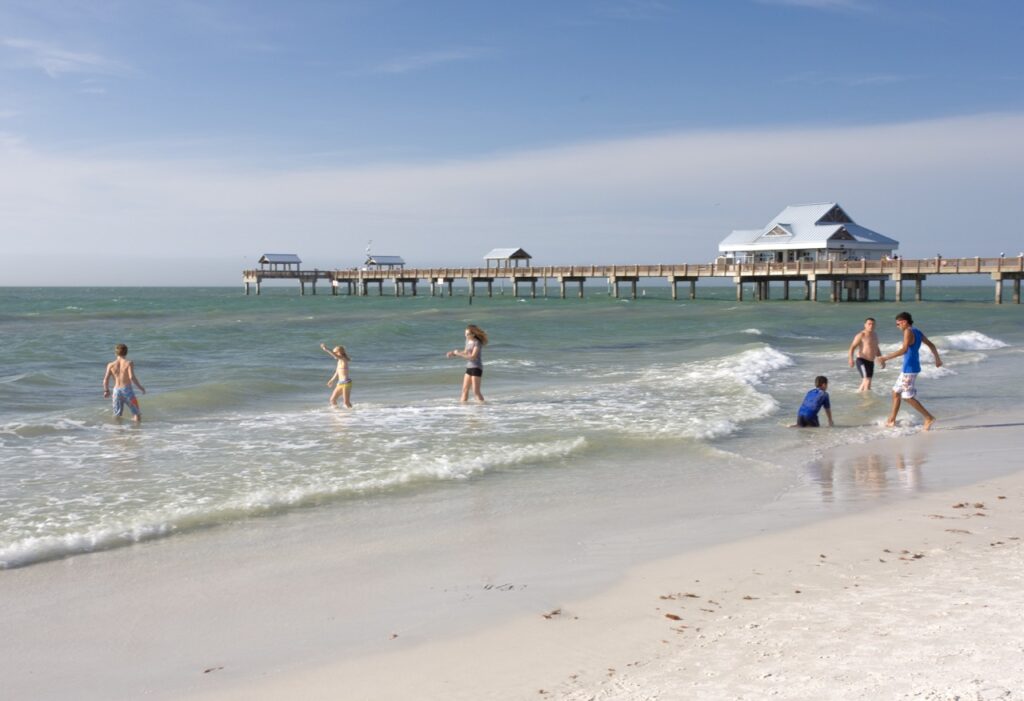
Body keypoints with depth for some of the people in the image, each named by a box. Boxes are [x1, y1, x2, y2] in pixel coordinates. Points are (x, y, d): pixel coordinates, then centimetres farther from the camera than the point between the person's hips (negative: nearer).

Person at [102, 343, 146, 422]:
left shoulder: (110, 365, 5)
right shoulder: (129, 363, -4)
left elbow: (106, 380, 0)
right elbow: (132, 377, -16)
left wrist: (106, 390, 16)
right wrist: (141, 387, -6)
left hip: (116, 390, 4)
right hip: (127, 389, -3)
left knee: (117, 416, 15)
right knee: (137, 414, 5)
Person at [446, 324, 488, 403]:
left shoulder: (477, 343, -16)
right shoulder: (468, 341, 8)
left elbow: (472, 357, -24)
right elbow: (465, 353, 19)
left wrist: (458, 353, -21)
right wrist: (454, 353, 5)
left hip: (476, 368, -8)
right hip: (469, 368, 8)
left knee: (476, 392, -7)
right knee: (465, 390, 10)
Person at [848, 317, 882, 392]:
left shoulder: (875, 335, 16)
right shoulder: (861, 335, -9)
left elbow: (877, 350, 28)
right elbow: (852, 347, -17)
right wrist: (851, 359, -31)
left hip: (871, 362, 8)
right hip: (862, 361, -8)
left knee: (864, 383, 13)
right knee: (867, 381, -18)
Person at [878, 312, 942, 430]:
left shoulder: (908, 332, -18)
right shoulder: (918, 332, 11)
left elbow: (904, 350, -30)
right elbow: (931, 345, 22)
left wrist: (885, 358, -32)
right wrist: (937, 359, 36)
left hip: (909, 369, -10)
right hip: (909, 368, 10)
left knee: (908, 397, -3)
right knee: (896, 392, 15)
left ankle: (929, 418, 0)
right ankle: (891, 421, 20)